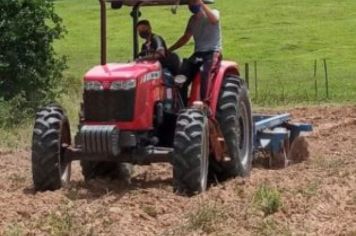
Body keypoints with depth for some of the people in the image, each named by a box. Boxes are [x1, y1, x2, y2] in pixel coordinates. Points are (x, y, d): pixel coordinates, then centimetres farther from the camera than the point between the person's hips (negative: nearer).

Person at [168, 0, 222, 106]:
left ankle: (204, 102, -40)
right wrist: (169, 50, 15)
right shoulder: (192, 19, 16)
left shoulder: (214, 13, 0)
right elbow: (185, 38, 24)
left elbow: (214, 20, -25)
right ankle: (182, 105, -21)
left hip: (213, 53, -5)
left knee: (205, 70, -38)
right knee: (182, 74, -22)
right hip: (198, 54, 5)